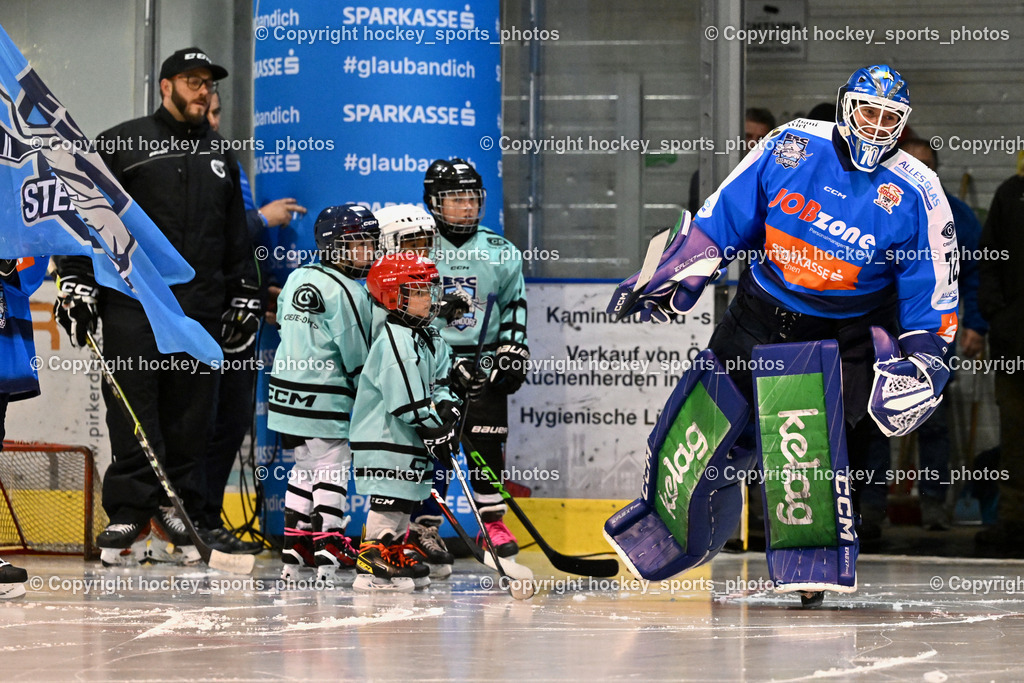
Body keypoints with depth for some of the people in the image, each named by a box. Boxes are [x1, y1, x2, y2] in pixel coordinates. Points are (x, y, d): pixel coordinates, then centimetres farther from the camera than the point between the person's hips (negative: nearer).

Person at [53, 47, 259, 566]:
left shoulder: (220, 157, 21)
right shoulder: (121, 145, 5)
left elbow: (236, 236, 26)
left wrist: (245, 298, 20)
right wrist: (75, 283, -6)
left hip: (201, 309, 4)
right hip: (132, 304, -4)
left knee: (190, 418, 2)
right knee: (133, 412, -9)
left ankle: (175, 512, 10)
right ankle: (129, 515, -8)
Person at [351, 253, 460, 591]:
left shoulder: (429, 338, 13)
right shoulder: (395, 341, -19)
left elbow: (440, 382, 17)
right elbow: (407, 401, -24)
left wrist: (447, 411, -2)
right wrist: (435, 429, -20)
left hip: (410, 439, 10)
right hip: (385, 439, -10)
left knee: (404, 498, 15)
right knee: (389, 500, -10)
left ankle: (395, 552, 25)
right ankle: (372, 565, -8)